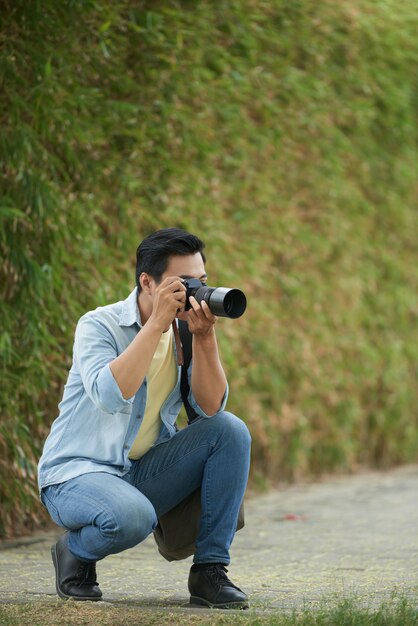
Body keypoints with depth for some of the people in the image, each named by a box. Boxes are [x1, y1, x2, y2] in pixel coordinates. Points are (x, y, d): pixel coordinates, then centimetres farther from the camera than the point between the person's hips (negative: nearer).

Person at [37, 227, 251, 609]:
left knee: (231, 430, -14)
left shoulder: (186, 331, 3)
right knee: (131, 516, -39)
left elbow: (211, 408, -9)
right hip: (77, 474, -6)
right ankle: (76, 552, -1)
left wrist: (205, 337, -22)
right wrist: (157, 322, -30)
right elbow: (110, 395, -32)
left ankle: (210, 571, -11)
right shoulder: (99, 326, -13)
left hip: (144, 473, 6)